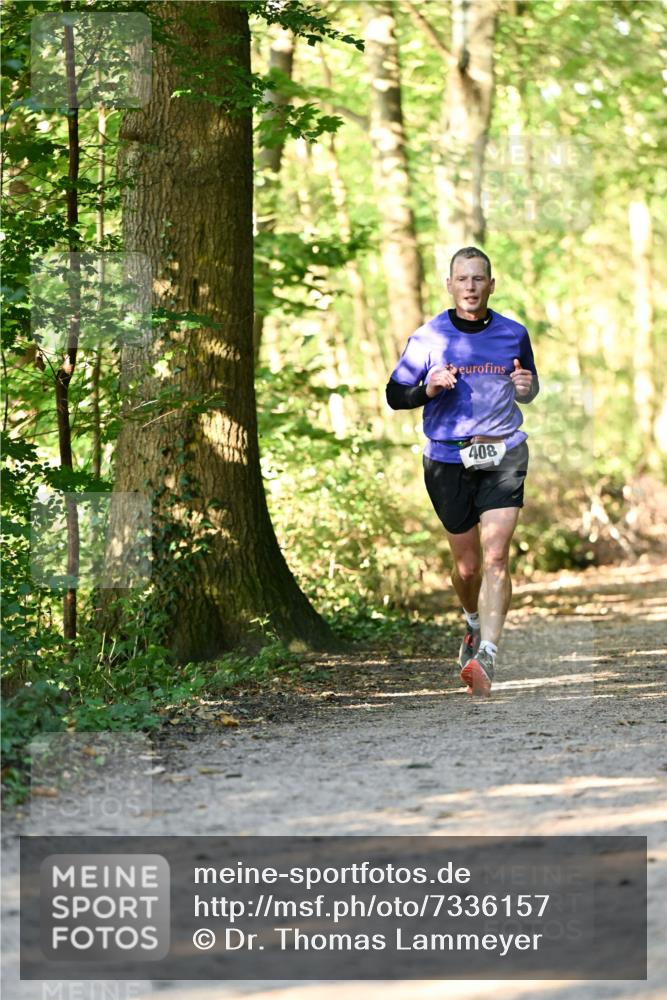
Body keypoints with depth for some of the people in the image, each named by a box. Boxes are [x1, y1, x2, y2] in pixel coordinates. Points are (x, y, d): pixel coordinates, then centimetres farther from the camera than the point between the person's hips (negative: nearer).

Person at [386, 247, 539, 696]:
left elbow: (528, 392, 21)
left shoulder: (514, 334, 7)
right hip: (448, 460, 0)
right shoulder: (428, 338, 1)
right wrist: (429, 389, -16)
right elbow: (395, 395, 5)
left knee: (495, 558, -16)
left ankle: (486, 655, -23)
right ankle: (475, 623, 41)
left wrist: (526, 387, -4)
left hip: (503, 456, 0)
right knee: (467, 565, 9)